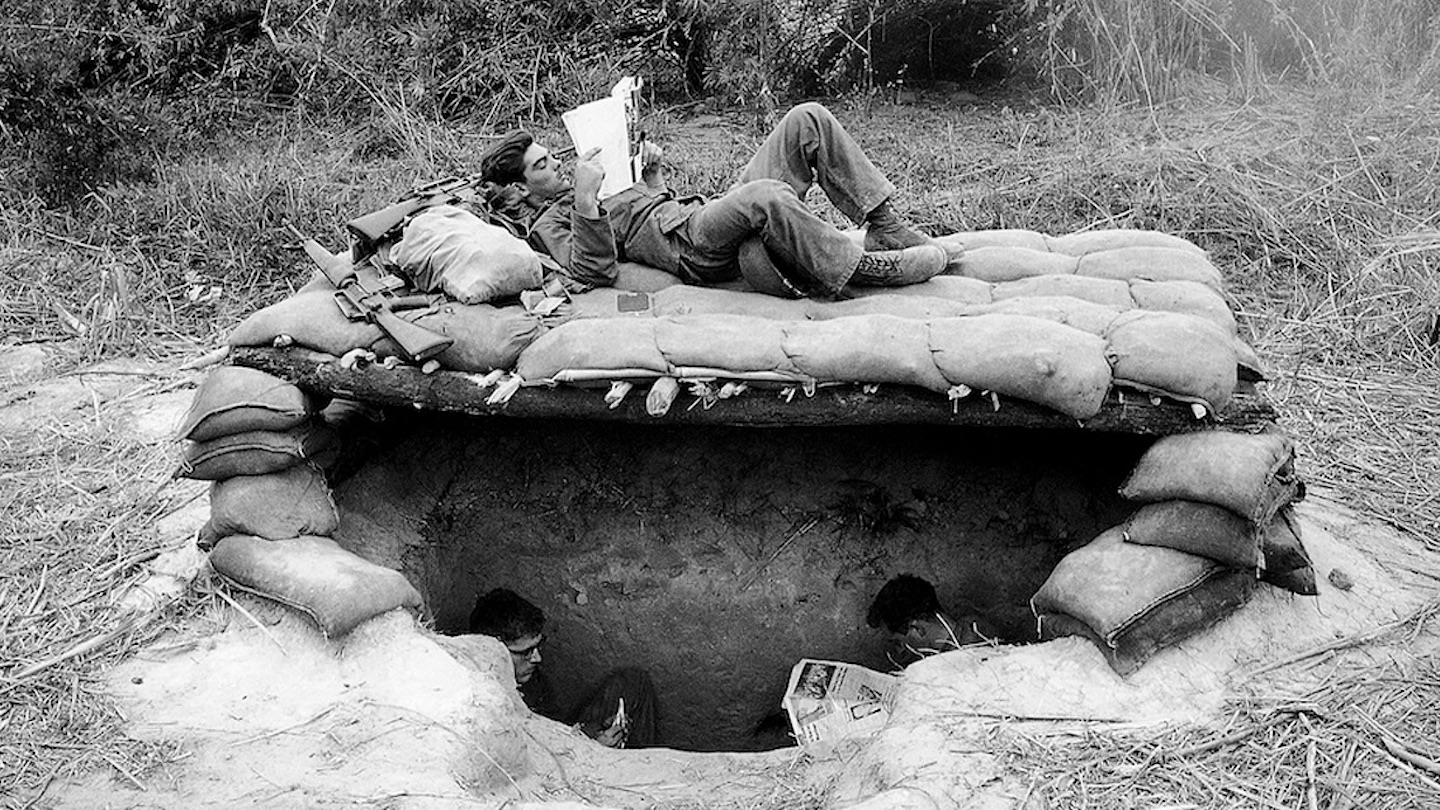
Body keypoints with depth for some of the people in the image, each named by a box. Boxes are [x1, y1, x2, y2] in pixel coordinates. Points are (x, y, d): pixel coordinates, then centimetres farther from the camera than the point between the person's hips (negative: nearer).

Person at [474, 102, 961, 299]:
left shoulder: (572, 189, 30)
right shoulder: (546, 223, 4)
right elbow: (596, 271, -17)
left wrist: (652, 173, 17)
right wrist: (584, 198, -25)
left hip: (710, 211, 9)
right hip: (692, 247, -9)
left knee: (808, 119, -5)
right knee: (764, 197, -43)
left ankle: (886, 228, -10)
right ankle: (869, 268, -25)